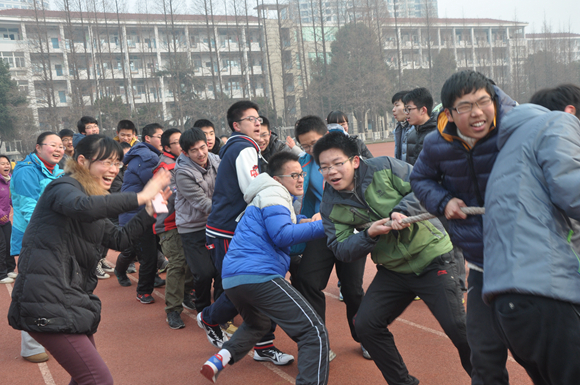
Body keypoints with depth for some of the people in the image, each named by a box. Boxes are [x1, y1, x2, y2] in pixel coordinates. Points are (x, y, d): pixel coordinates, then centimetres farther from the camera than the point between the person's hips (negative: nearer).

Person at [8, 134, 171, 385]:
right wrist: (140, 197, -32)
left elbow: (119, 239, 17)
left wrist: (149, 212, 6)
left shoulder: (91, 195, 19)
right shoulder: (63, 187, -10)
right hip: (48, 302, -10)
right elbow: (82, 206, -34)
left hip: (71, 297, 10)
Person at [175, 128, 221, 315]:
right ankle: (203, 312, 22)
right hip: (193, 228, -5)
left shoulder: (215, 160, -2)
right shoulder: (183, 173, -18)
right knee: (204, 273, -4)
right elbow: (203, 204, -20)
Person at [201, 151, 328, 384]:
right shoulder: (273, 194, -1)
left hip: (231, 278, 10)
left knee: (256, 325, 36)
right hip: (257, 275, -10)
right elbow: (282, 235, -13)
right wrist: (322, 225, -8)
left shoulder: (264, 196, 29)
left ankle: (221, 358, 16)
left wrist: (301, 221, 19)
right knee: (315, 333, -12)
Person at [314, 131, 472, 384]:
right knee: (365, 325, 0)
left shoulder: (384, 167, -12)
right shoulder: (331, 206, -2)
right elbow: (340, 250, -5)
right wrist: (368, 235, -22)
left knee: (456, 327, -10)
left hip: (432, 258, -4)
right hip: (392, 271, 5)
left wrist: (403, 210, -26)